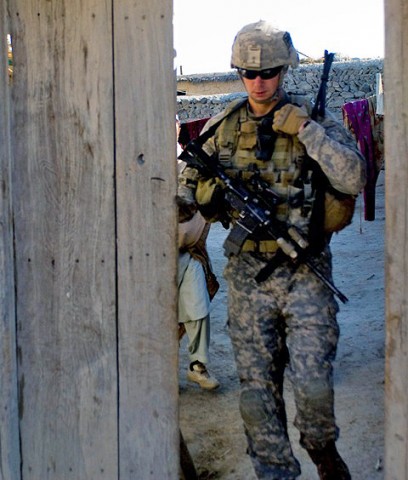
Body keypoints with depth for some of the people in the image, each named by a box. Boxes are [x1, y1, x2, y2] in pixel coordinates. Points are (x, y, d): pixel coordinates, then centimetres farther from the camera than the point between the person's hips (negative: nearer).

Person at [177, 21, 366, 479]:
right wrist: (206, 192, -8)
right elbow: (188, 184, 15)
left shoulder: (317, 121, -2)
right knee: (257, 389, 6)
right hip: (248, 273, 3)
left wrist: (304, 128, -19)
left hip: (305, 272, -2)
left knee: (313, 383, -6)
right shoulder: (222, 127, 6)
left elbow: (353, 179, -16)